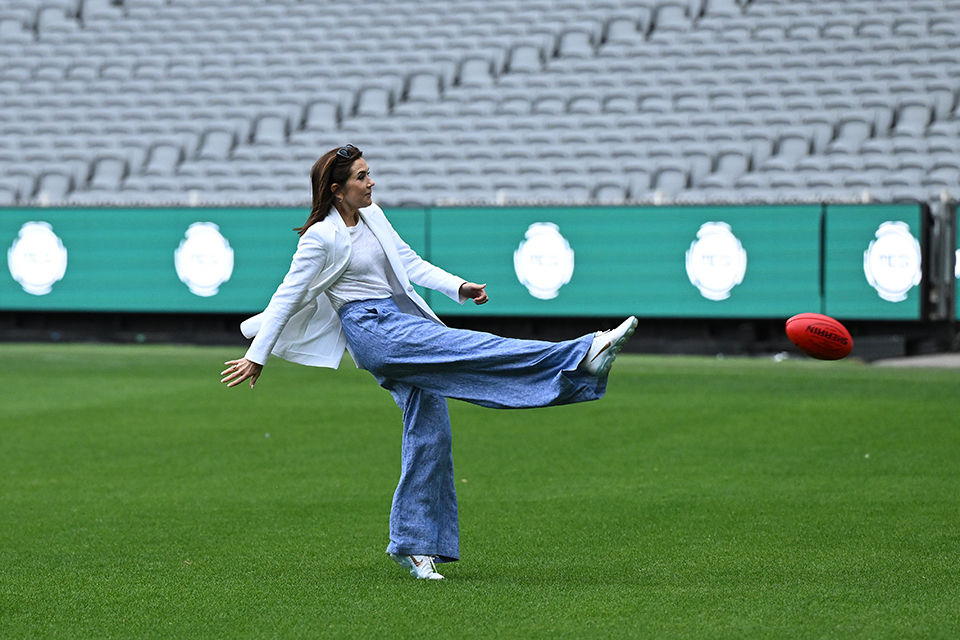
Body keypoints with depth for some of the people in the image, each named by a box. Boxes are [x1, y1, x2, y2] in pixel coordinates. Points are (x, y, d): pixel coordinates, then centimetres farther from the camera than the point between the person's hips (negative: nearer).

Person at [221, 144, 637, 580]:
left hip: (403, 321, 8)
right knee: (479, 349, -20)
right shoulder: (321, 238, -8)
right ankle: (582, 358, -28)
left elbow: (410, 263, 17)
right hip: (373, 332, -8)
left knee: (429, 430, 5)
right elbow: (286, 297, -5)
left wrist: (459, 287, 3)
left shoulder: (372, 218, 13)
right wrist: (257, 356, -3)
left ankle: (414, 544, 13)